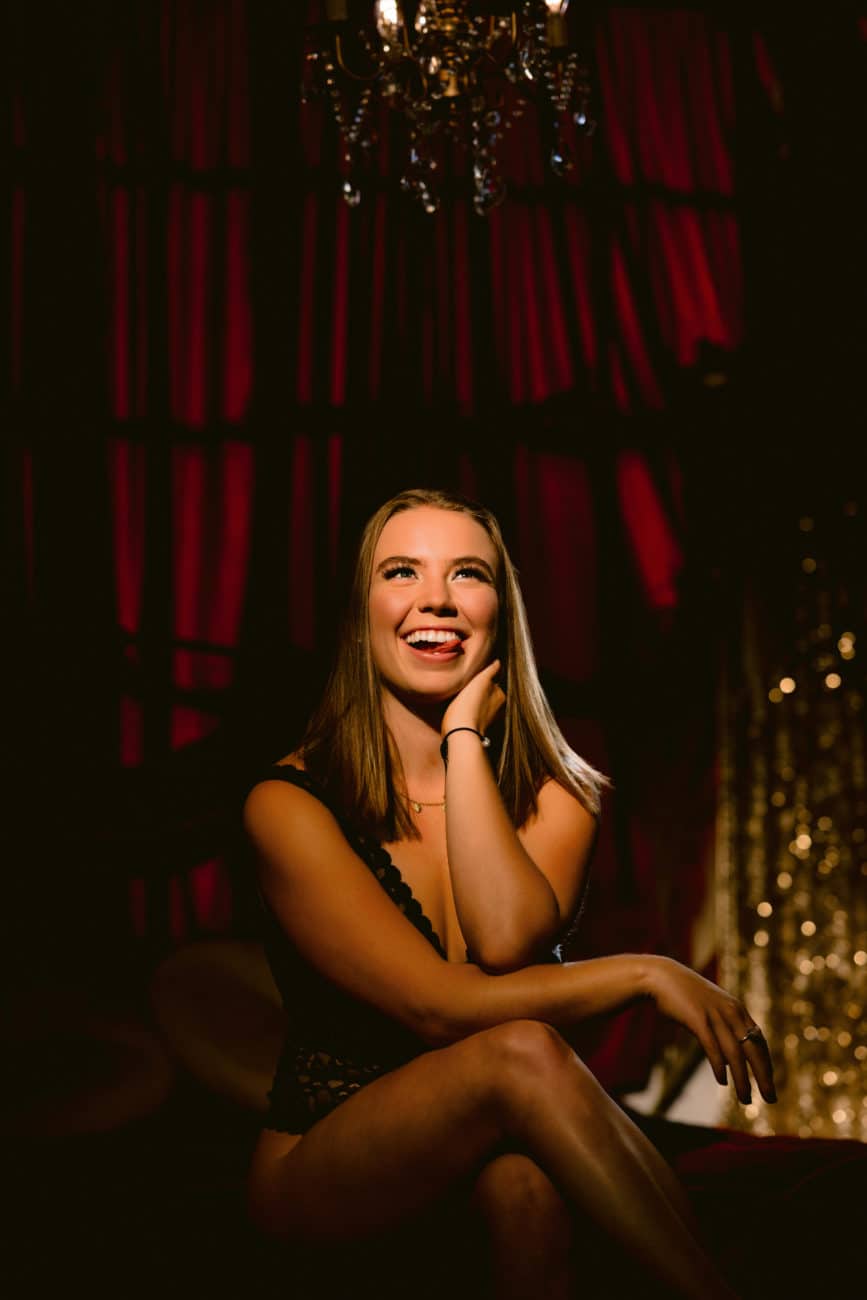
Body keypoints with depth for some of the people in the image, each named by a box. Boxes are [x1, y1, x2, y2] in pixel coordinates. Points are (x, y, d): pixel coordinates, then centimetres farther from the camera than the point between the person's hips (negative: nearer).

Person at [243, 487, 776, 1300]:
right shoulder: (290, 805, -9)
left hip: (491, 1162, 2)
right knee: (521, 1053, -32)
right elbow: (436, 1004, -18)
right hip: (321, 1175, -2)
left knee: (524, 1170, -36)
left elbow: (507, 942, -20)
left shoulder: (557, 795, 3)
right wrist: (644, 974, -17)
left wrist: (464, 736, -14)